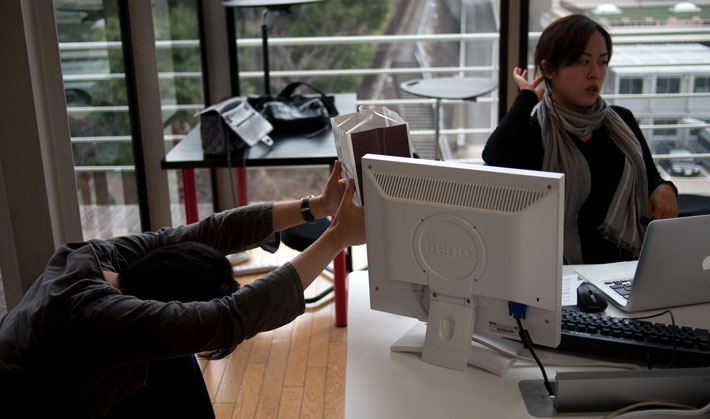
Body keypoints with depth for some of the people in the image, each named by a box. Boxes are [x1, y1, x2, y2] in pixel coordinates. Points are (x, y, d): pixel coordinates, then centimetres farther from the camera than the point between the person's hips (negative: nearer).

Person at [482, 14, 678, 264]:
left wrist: (664, 188, 2)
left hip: (630, 265, 4)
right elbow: (496, 159, -23)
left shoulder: (622, 121, 16)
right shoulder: (532, 130, 0)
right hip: (564, 272, -4)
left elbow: (651, 180, 28)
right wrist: (526, 98, -6)